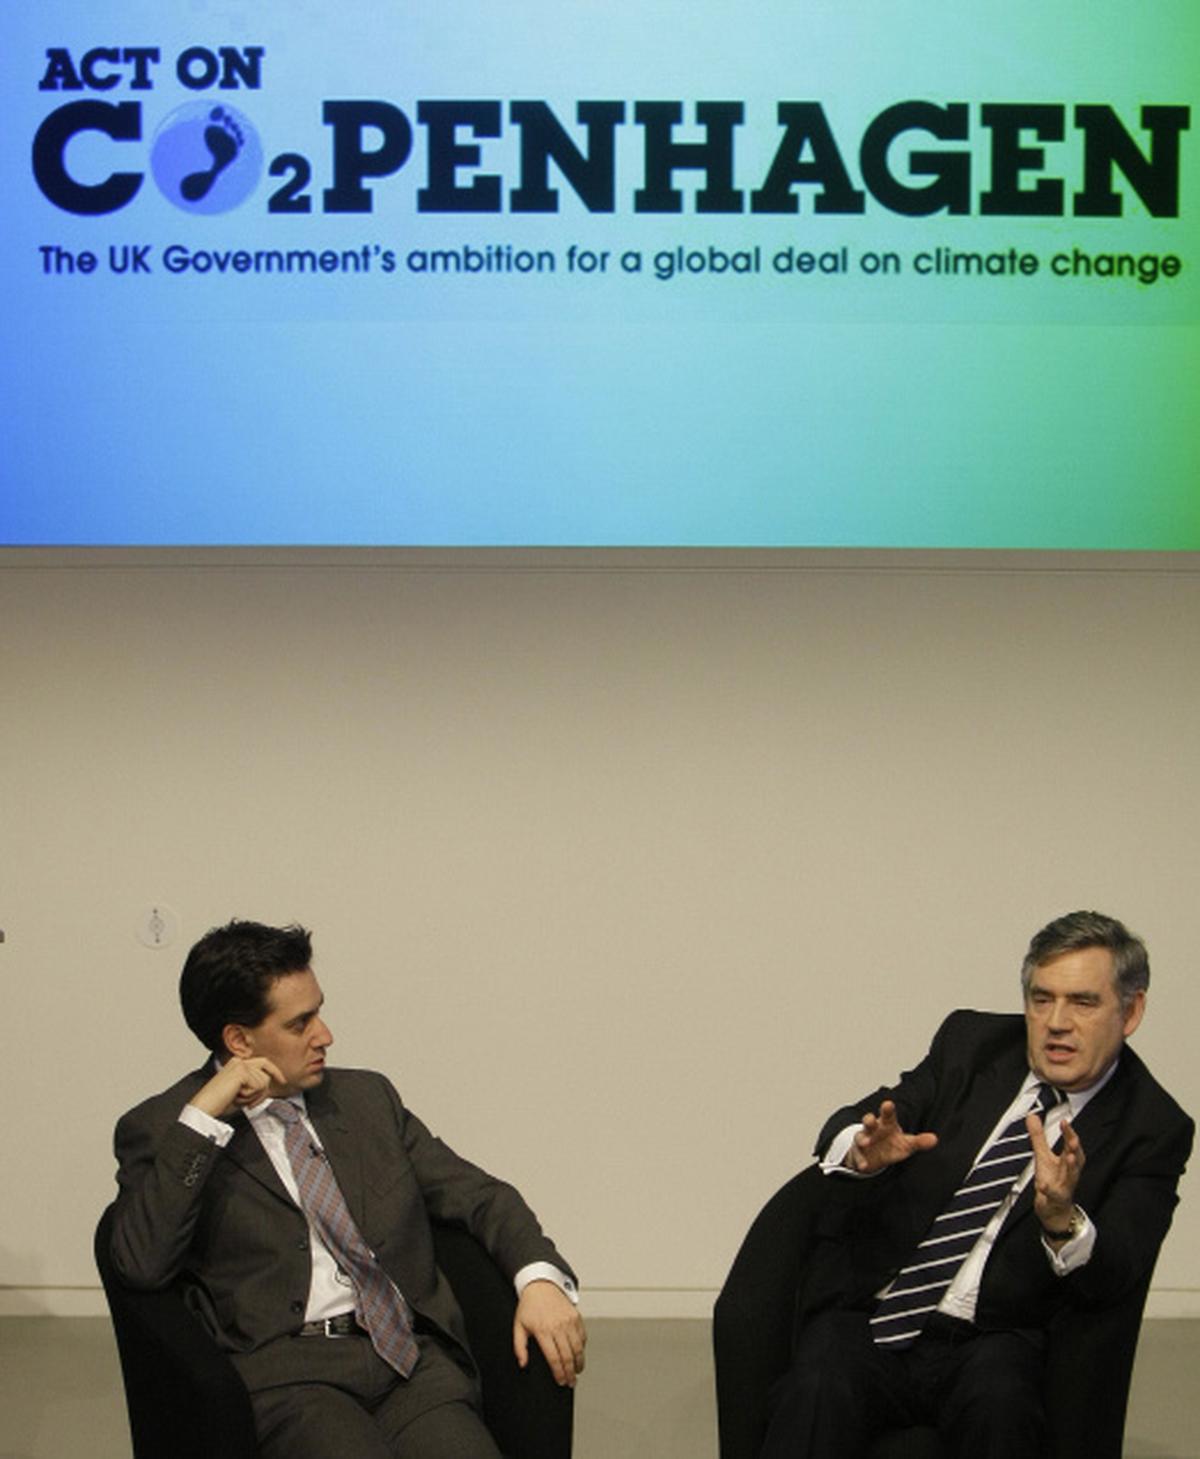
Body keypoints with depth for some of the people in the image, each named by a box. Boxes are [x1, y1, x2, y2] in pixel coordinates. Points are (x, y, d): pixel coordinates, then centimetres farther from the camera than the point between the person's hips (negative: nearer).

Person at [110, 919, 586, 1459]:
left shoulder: (366, 1096, 20)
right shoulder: (163, 1129, 7)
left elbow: (477, 1193, 19)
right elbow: (142, 1263, -8)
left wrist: (540, 1277, 0)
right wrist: (202, 1118, -12)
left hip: (410, 1353, 4)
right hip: (284, 1370, -4)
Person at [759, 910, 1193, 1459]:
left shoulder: (1153, 1128, 2)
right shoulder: (972, 1042, 11)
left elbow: (1116, 1275, -9)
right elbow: (841, 1131, 5)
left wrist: (1062, 1219, -31)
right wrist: (864, 1153, -20)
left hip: (989, 1344, -1)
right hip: (867, 1316, 2)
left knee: (999, 1399, -34)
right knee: (818, 1393, -29)